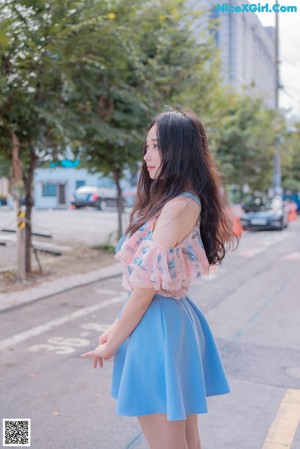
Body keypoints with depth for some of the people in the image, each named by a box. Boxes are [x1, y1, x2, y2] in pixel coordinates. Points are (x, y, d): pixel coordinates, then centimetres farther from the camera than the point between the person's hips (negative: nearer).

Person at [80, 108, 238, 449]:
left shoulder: (179, 206, -20)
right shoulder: (185, 200, 11)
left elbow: (148, 284, -18)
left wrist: (112, 344, -6)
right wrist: (117, 328, 15)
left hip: (158, 325, -10)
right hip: (177, 318, 10)